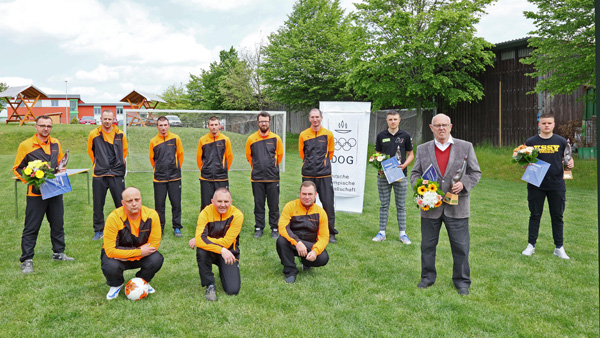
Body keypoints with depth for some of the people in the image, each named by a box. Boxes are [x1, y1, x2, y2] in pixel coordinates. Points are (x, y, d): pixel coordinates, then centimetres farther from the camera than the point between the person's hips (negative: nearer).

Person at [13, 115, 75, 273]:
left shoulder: (56, 144, 8)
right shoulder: (26, 145, -6)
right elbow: (17, 168, -2)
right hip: (36, 193, -5)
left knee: (58, 224, 14)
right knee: (31, 227, 0)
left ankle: (58, 253, 28)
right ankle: (26, 260, 9)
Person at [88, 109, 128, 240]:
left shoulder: (120, 134, 3)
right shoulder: (94, 134, 1)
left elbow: (124, 150, 16)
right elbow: (90, 150, 14)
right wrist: (97, 163, 13)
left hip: (117, 174, 0)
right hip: (99, 175, 0)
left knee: (121, 203, 3)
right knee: (98, 205, 6)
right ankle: (98, 231, 18)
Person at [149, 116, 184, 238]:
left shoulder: (175, 139, 1)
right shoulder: (153, 141, 2)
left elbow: (180, 155, 10)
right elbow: (152, 158, 13)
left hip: (174, 177, 0)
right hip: (159, 178, 0)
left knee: (176, 203, 3)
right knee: (159, 204, 4)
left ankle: (177, 228, 14)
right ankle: (159, 228, 18)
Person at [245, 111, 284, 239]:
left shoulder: (276, 138, 2)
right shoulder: (251, 139, 3)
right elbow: (248, 156, 16)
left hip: (273, 177, -1)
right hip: (257, 177, 1)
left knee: (274, 205, 3)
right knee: (258, 204, 6)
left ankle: (274, 228, 14)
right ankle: (259, 228, 17)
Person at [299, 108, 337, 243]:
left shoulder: (328, 134, 4)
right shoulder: (303, 135, 5)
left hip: (324, 174, -1)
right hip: (308, 174, 1)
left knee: (328, 204, -3)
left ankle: (330, 233, 8)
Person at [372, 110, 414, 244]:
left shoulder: (405, 136, 2)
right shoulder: (381, 136, 4)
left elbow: (411, 154, 8)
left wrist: (404, 165, -10)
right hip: (383, 174, 1)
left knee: (400, 205, 6)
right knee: (384, 205, 7)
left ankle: (403, 233, 14)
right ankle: (382, 232, 15)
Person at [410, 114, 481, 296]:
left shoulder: (465, 147, 4)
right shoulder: (423, 149, 8)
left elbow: (475, 172, 6)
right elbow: (415, 173, 11)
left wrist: (463, 184, -13)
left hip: (457, 206, -1)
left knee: (460, 246, 4)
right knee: (428, 245, 11)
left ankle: (461, 281, 20)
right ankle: (428, 277, 27)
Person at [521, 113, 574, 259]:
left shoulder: (561, 141, 3)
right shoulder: (531, 142, 1)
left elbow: (568, 158, 12)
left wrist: (570, 163, -10)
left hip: (557, 185, 1)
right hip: (536, 185, -1)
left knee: (557, 216, 8)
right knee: (535, 215, 6)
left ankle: (559, 248, 19)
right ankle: (531, 245, 17)